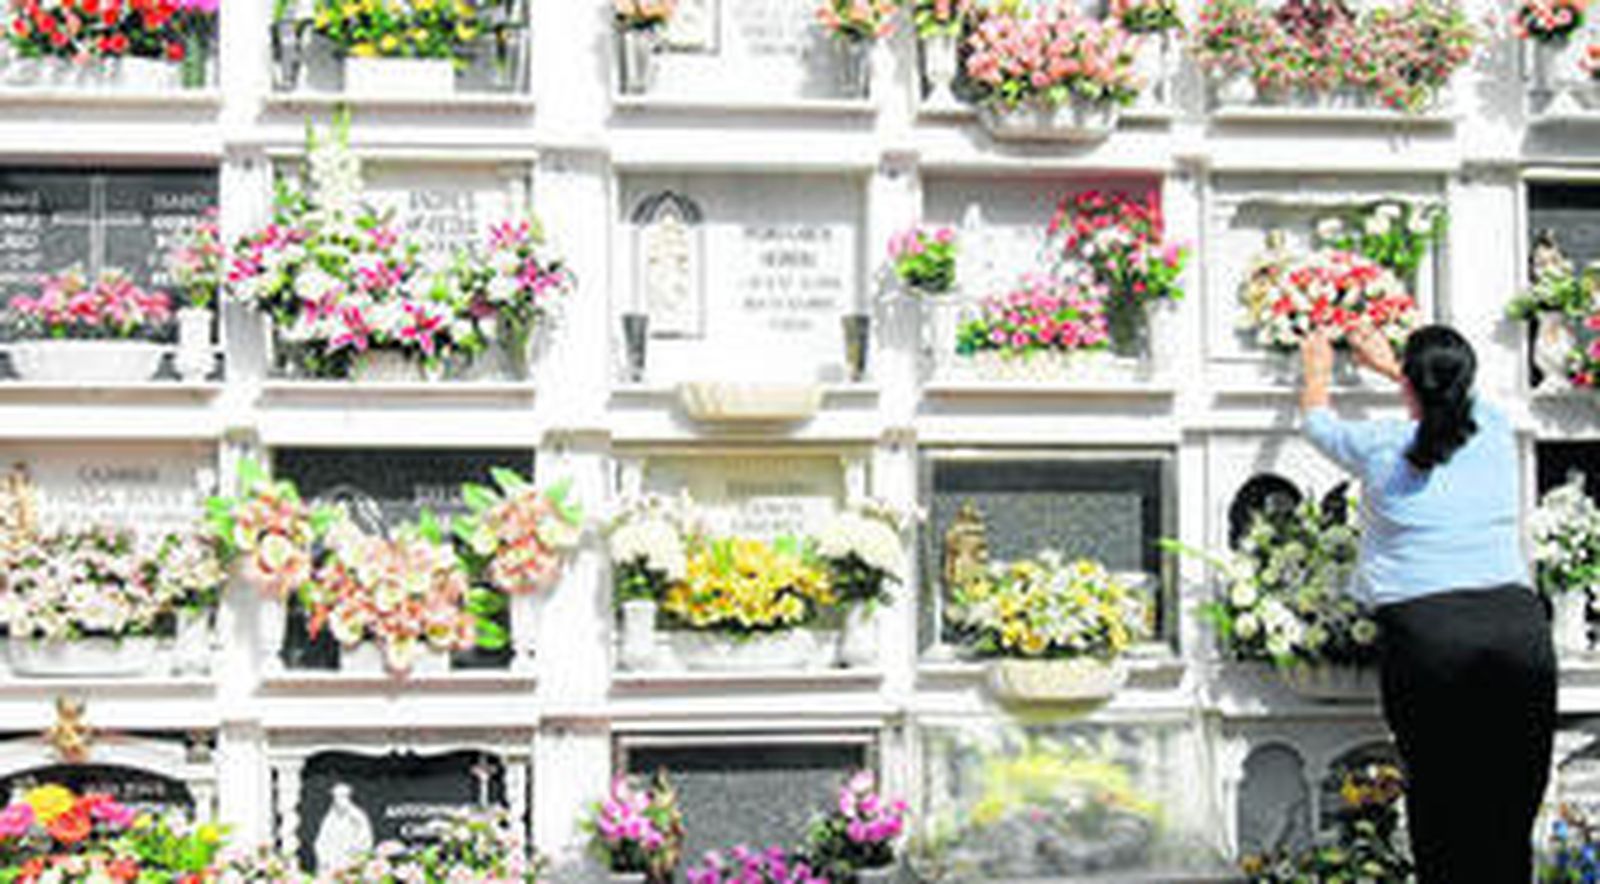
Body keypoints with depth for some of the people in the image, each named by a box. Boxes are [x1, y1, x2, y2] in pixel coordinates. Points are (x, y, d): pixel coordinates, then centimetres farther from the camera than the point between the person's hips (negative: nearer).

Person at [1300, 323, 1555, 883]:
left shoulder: (1381, 446, 5)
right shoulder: (1495, 432, 13)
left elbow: (1319, 424, 27)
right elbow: (1455, 402, 38)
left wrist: (1317, 370, 47)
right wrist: (1390, 366, 53)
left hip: (1425, 633, -2)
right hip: (1519, 625, 3)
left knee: (1440, 801, 3)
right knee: (1511, 809, 4)